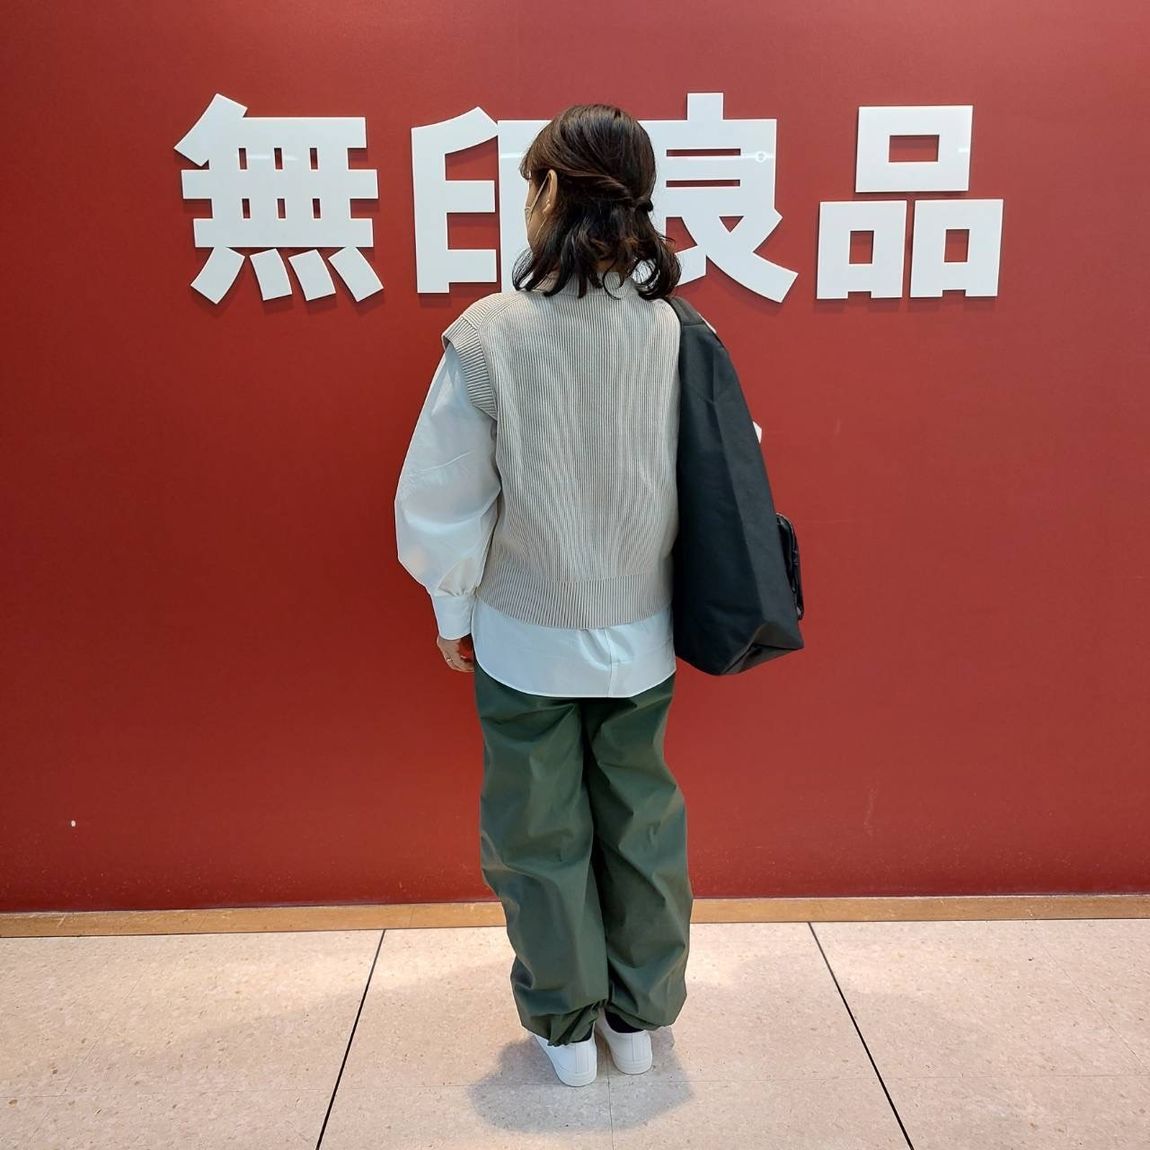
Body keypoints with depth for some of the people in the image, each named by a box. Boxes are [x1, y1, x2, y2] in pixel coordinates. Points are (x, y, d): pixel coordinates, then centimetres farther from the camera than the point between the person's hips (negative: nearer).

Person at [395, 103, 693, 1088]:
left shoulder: (485, 335, -18)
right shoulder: (676, 331, -11)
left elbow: (441, 504, -12)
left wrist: (453, 613, 5)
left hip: (525, 642, -2)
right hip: (640, 638, 3)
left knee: (540, 836, 17)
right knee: (642, 828, 20)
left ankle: (567, 1025, 35)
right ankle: (640, 1017, 38)